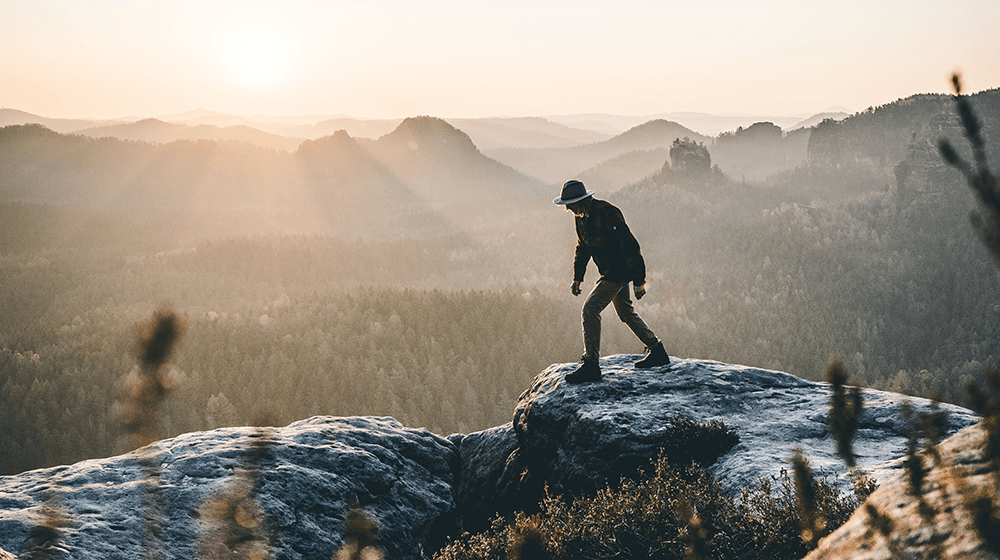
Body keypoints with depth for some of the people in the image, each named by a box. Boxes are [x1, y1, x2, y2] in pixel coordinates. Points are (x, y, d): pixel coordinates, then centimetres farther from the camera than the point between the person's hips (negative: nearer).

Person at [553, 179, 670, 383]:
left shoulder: (607, 214, -26)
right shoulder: (582, 217, 3)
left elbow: (630, 246, -24)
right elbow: (582, 248, 19)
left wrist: (639, 281, -23)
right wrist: (577, 277, 15)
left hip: (620, 270, -10)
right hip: (610, 272, 10)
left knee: (590, 309, -15)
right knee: (625, 312, 20)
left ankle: (591, 364, -13)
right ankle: (657, 352, 32)